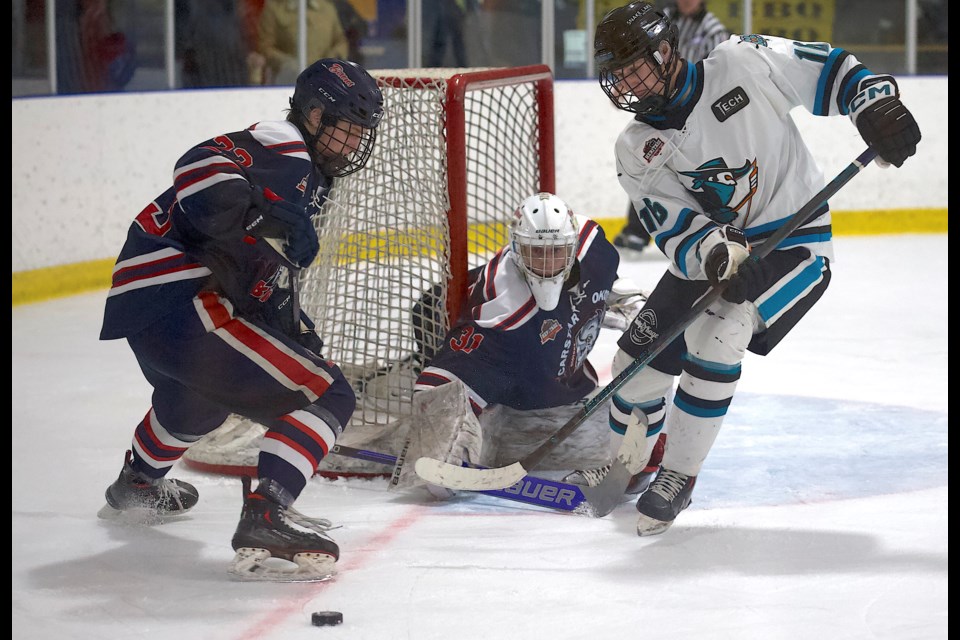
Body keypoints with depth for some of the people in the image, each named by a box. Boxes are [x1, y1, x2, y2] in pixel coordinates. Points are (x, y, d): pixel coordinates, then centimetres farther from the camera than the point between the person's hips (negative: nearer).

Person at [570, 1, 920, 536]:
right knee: (640, 358, 1)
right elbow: (678, 231, -11)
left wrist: (878, 107, -22)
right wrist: (716, 252, -32)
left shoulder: (745, 64, -11)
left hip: (796, 243, -5)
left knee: (713, 339, -27)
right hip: (709, 254, 6)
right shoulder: (637, 151, -2)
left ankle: (679, 476, -12)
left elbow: (832, 72, -4)